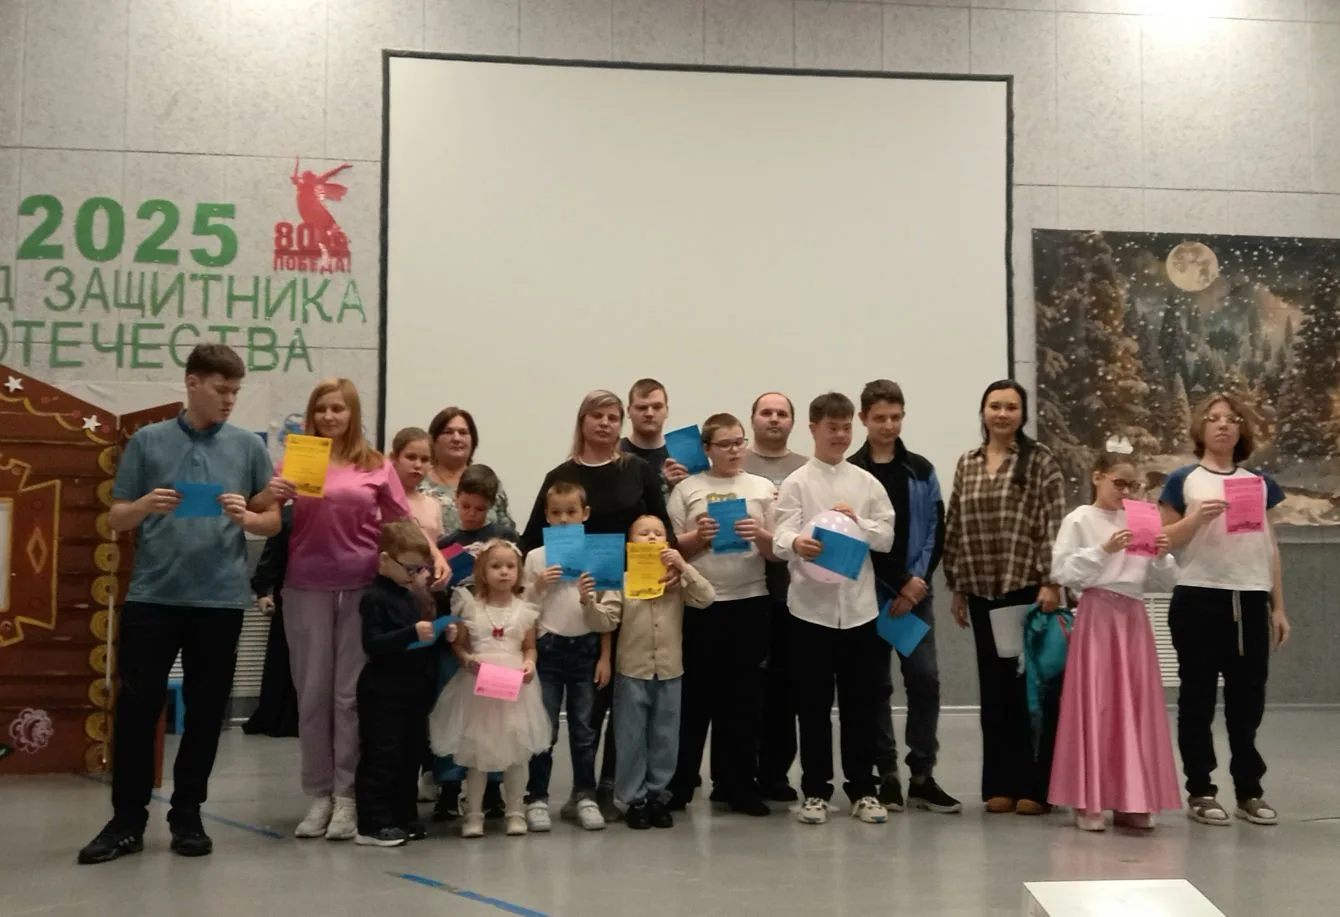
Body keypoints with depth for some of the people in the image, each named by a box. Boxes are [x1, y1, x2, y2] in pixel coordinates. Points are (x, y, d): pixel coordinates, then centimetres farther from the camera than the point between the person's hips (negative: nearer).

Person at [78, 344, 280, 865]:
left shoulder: (249, 447, 7)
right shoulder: (146, 442, 5)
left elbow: (273, 521, 9)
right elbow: (116, 520, 7)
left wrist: (245, 517, -12)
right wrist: (144, 505, -14)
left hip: (220, 599, 1)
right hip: (151, 595, -1)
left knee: (205, 710, 6)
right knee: (137, 706, 1)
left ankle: (187, 816, 19)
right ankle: (127, 820, 11)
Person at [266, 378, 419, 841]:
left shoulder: (377, 467, 5)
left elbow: (402, 524, 8)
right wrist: (273, 497, -14)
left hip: (362, 587, -1)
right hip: (307, 587, 1)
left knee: (352, 693, 3)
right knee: (313, 692, 7)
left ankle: (348, 796, 10)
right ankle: (319, 794, 15)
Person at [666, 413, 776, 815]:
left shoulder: (763, 488, 7)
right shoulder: (687, 488, 4)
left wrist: (760, 535, -14)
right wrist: (698, 537, -14)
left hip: (750, 604, 1)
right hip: (698, 605, -1)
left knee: (743, 696, 7)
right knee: (694, 695, 4)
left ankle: (737, 785, 17)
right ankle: (677, 784, 16)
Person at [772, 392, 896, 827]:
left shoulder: (867, 482, 9)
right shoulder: (796, 483, 0)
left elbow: (887, 538, 7)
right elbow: (781, 537, -13)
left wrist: (858, 522, -11)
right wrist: (797, 544, -35)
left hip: (859, 606, 2)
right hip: (811, 606, -2)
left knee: (862, 701, 7)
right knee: (813, 703, 5)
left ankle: (863, 789, 18)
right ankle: (815, 791, 15)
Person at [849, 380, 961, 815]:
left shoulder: (921, 472, 8)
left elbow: (935, 530, 6)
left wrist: (917, 582, -6)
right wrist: (898, 583, -8)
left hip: (917, 591, 2)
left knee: (924, 678, 0)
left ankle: (922, 775, 9)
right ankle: (887, 773, 12)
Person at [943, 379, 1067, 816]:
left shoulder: (1040, 461, -2)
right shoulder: (967, 464, 11)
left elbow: (1054, 525, -8)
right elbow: (956, 528, 13)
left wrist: (1051, 582, -14)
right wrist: (958, 588, 11)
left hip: (1028, 587, -4)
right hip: (984, 592, 5)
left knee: (1033, 684, 1)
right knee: (995, 688, 8)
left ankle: (1034, 785, 8)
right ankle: (1001, 784, 16)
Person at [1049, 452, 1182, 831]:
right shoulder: (1079, 520, -1)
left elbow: (1165, 583, 13)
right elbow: (1062, 573, -11)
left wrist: (1162, 557, -6)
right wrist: (1104, 551, -18)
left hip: (1133, 618, 5)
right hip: (1097, 617, -5)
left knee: (1136, 707, 4)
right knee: (1094, 706, -4)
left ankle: (1131, 800, 11)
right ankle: (1088, 802, 2)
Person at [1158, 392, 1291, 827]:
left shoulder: (1261, 483, 12)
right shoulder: (1183, 480, 1)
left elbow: (1271, 547, 14)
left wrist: (1279, 607, 12)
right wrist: (1197, 517, -19)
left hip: (1251, 601, 3)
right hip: (1199, 599, -3)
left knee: (1248, 698, 7)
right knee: (1198, 696, 2)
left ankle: (1249, 791, 17)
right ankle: (1200, 792, 10)